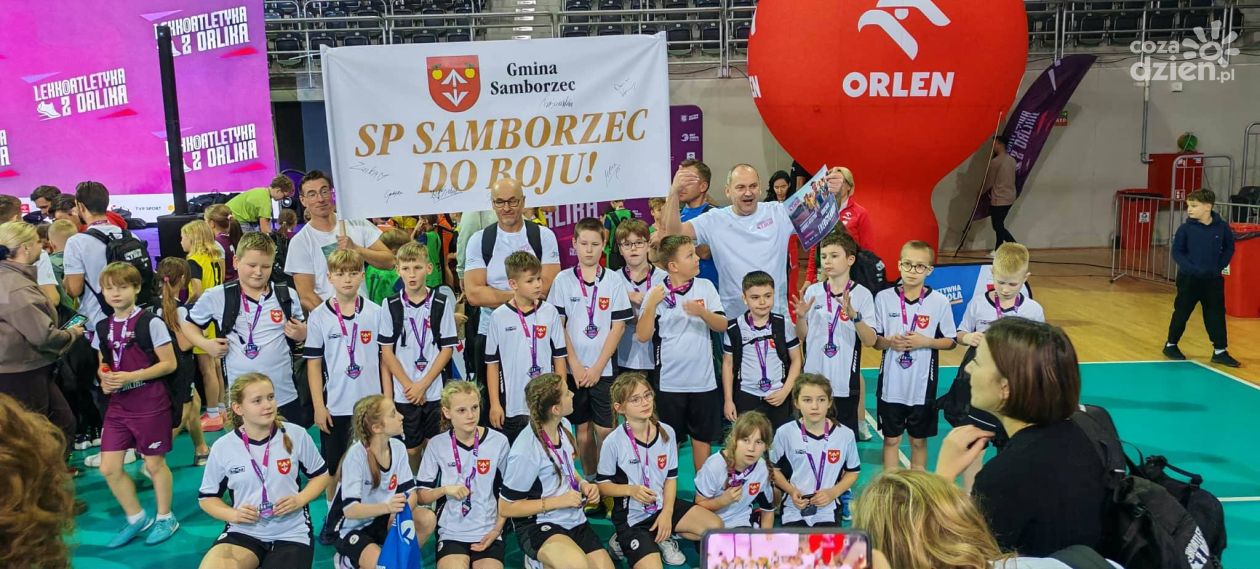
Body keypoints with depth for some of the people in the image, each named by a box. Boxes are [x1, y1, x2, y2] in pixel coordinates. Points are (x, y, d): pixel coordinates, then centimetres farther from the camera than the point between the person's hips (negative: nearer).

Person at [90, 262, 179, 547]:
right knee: (109, 467, 5)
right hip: (118, 404, 6)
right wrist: (104, 379, -5)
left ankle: (165, 518, 26)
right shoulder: (102, 328, 6)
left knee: (154, 463, 6)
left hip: (150, 403, -6)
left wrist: (132, 376, -20)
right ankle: (137, 518, 25)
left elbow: (169, 364, -11)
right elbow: (103, 365, 17)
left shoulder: (150, 323, -11)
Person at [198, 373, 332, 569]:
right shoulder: (222, 447, -2)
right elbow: (207, 497, 10)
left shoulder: (296, 435, -4)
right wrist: (232, 514, -9)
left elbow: (320, 475, 9)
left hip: (291, 531, 0)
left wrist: (299, 499, -9)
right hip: (243, 531, 0)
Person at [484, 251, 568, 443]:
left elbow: (559, 357, 6)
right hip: (511, 406, -1)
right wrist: (495, 404, -1)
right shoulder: (498, 317, -3)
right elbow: (492, 364, 1)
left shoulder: (550, 312, 0)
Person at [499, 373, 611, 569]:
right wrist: (558, 501, -17)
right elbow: (506, 508, -13)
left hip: (575, 520, 7)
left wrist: (584, 484, -3)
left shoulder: (564, 426, -2)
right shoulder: (525, 452, -22)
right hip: (537, 525, -7)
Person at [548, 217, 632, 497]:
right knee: (583, 429, 9)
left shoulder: (614, 282, 0)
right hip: (574, 368, 1)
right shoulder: (563, 280, 1)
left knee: (605, 430, -1)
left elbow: (618, 327, -2)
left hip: (604, 367, -1)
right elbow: (558, 326, 0)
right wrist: (575, 365, -6)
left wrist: (597, 367, -7)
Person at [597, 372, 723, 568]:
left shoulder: (667, 432, -5)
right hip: (631, 516, -5)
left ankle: (662, 537, 8)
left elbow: (671, 477, 3)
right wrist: (631, 490, -24)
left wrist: (667, 512, -9)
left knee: (715, 526, -7)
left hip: (662, 504, 5)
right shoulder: (613, 442, -17)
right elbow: (602, 485, -7)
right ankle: (624, 542, 5)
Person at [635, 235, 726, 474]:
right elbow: (643, 336, -10)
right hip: (670, 381, -2)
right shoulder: (656, 293, -6)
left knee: (702, 436, 13)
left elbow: (722, 326, -2)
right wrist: (651, 305, -21)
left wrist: (702, 312, -21)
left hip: (703, 379, 2)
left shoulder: (706, 287, 1)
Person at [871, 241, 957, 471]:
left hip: (922, 385, 0)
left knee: (919, 440, 14)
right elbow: (873, 340, 1)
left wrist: (925, 341, -16)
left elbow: (950, 341, 1)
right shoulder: (883, 298, -5)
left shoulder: (940, 302, -6)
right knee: (891, 439, 11)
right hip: (891, 384, 1)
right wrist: (889, 342, -19)